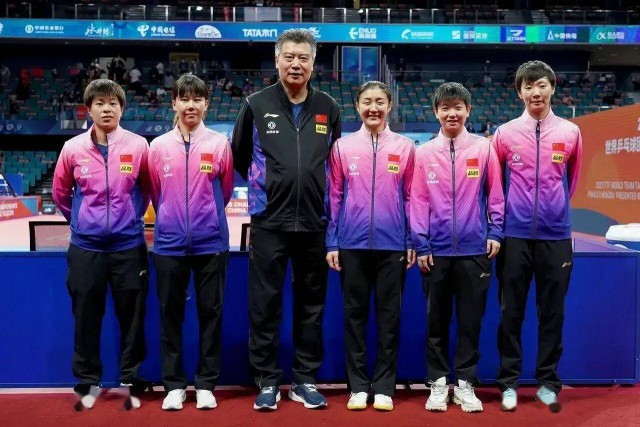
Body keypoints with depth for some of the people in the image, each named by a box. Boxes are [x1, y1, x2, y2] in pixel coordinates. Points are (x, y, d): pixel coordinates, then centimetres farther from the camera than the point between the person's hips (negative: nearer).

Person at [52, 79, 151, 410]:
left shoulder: (138, 146, -4)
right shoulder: (73, 148, -2)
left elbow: (148, 188, 12)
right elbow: (60, 192, 13)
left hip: (129, 246, -1)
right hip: (85, 247, 1)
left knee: (131, 316, 7)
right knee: (86, 317, 8)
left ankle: (131, 381, 21)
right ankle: (87, 382, 23)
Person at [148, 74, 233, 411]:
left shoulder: (220, 144, 0)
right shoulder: (158, 146, 3)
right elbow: (155, 193, 14)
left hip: (211, 242, -1)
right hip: (169, 242, 1)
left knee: (211, 313, 5)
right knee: (170, 314, 7)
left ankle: (206, 384, 16)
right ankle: (174, 384, 18)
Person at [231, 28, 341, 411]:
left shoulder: (329, 109, 5)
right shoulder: (257, 105, 0)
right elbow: (239, 155, 10)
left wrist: (314, 189, 11)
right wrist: (266, 184, 11)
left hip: (314, 222, 2)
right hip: (269, 221, -2)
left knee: (311, 305, 10)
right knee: (266, 304, 3)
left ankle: (306, 380, 22)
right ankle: (268, 381, 16)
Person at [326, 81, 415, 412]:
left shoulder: (405, 147, 5)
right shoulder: (342, 146, 5)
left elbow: (411, 197, 6)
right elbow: (334, 196, 6)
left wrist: (412, 242, 2)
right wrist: (332, 242, 2)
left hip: (393, 244, 0)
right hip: (352, 244, 0)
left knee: (389, 316, 5)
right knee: (354, 314, 7)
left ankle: (384, 387, 16)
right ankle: (358, 385, 17)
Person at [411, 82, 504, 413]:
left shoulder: (484, 148, 3)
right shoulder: (424, 153, 3)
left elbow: (495, 193, 6)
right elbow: (418, 201, 2)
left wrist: (495, 232, -2)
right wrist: (421, 245, -3)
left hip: (475, 249, 0)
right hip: (436, 251, 0)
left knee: (470, 321, 7)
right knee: (436, 321, 8)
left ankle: (465, 383, 19)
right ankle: (438, 382, 20)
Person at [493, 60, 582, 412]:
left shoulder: (570, 133, 4)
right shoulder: (505, 133, 2)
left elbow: (571, 179, 17)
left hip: (556, 235, 1)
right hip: (515, 235, -1)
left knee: (552, 312, 7)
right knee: (510, 311, 5)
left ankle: (548, 382, 20)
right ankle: (508, 382, 16)